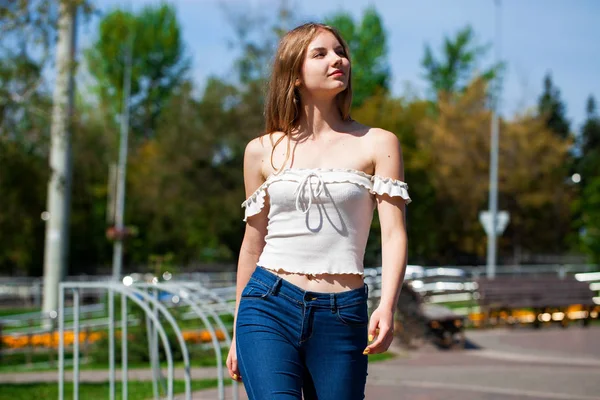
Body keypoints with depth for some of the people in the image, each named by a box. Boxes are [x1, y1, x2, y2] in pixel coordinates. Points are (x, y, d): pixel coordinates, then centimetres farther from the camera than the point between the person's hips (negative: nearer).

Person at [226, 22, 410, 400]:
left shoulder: (377, 144, 5)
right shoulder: (262, 151, 9)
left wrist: (387, 306, -20)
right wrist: (237, 335, 18)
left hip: (341, 316, 0)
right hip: (268, 309, 0)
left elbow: (394, 233, -3)